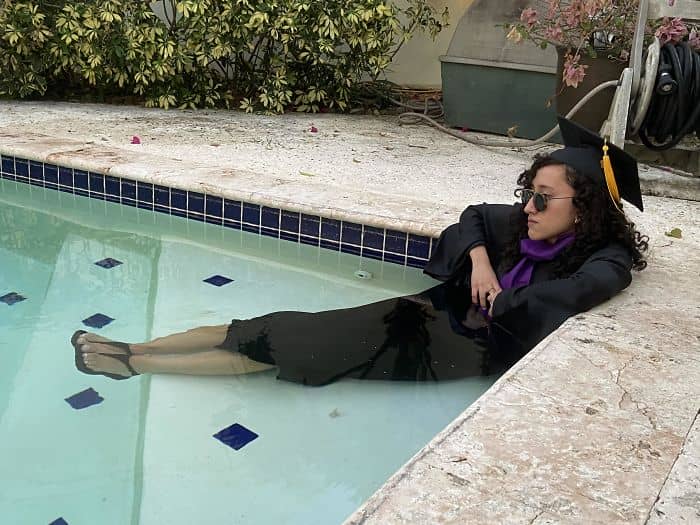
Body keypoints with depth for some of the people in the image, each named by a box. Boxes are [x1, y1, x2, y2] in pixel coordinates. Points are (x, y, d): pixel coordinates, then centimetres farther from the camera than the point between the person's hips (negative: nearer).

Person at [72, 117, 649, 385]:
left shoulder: (607, 256, -13)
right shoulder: (528, 224, 4)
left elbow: (581, 290, -34)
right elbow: (475, 214, 17)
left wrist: (496, 301, -21)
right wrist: (479, 257, -4)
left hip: (474, 350, -5)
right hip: (437, 313, 5)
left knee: (302, 343, -10)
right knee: (295, 327, -6)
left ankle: (132, 363, 1)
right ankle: (132, 351, 3)